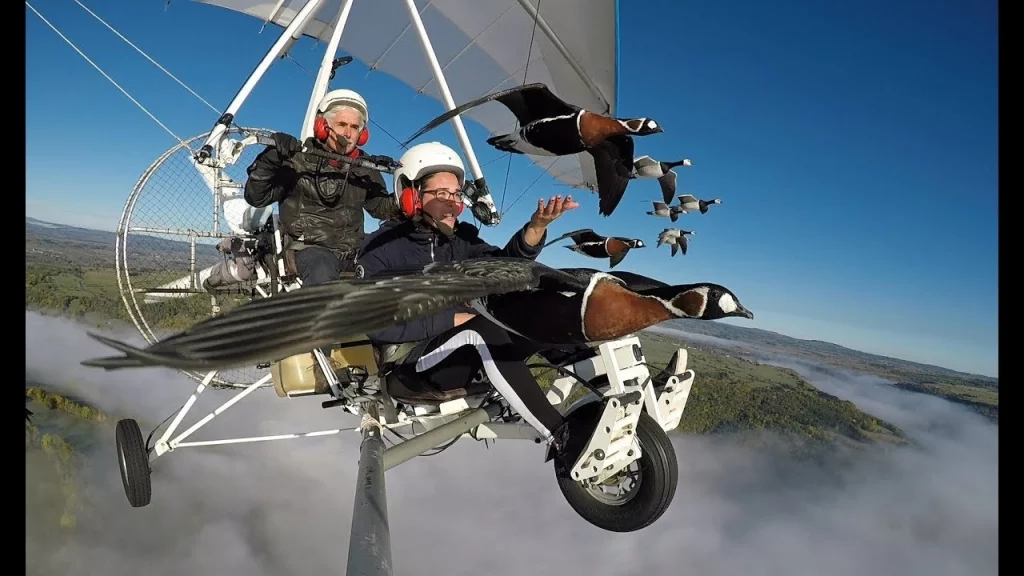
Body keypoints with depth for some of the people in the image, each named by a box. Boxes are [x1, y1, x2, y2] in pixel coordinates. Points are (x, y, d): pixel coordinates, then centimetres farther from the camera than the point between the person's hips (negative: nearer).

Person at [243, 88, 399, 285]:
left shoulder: (364, 167, 11)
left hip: (353, 249, 5)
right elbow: (256, 198, -5)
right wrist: (269, 160, -22)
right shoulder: (298, 159, -3)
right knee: (323, 276, -37)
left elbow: (382, 207, 21)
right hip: (309, 247, -5)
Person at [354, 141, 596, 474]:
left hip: (469, 354, 6)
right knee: (484, 330, -36)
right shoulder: (380, 248, -6)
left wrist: (536, 227, -30)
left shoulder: (460, 238, 8)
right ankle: (563, 440, -35)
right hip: (412, 361, -5)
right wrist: (451, 320, -20)